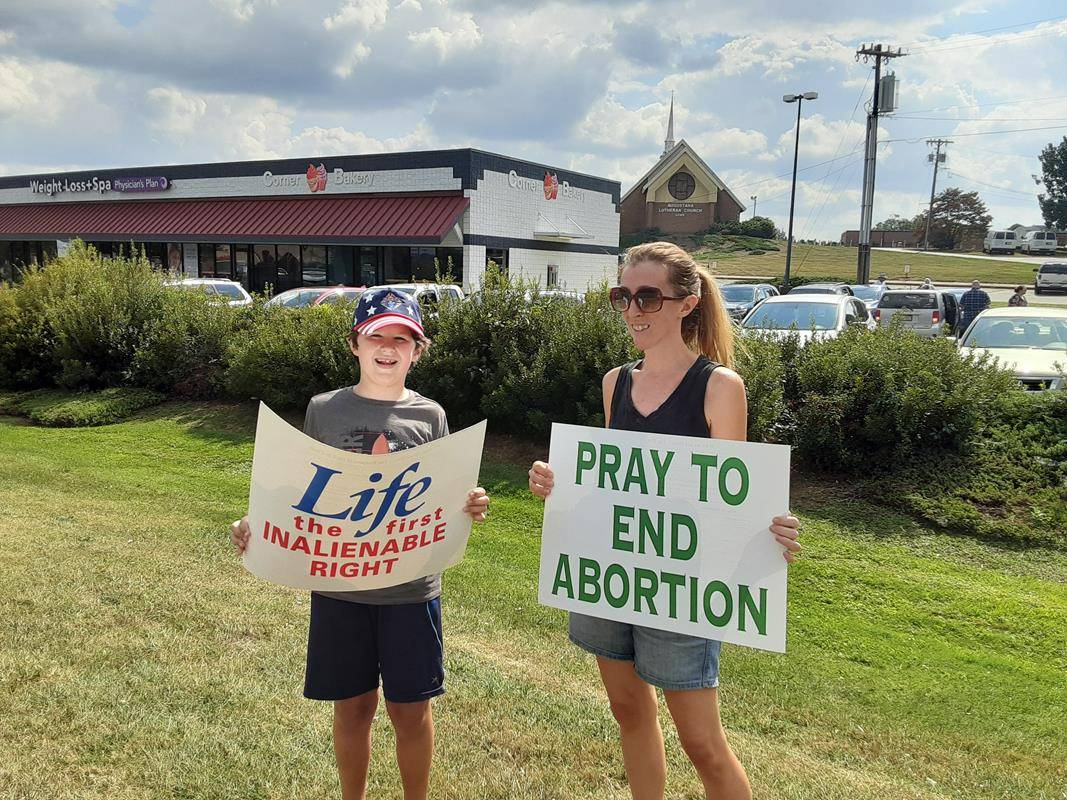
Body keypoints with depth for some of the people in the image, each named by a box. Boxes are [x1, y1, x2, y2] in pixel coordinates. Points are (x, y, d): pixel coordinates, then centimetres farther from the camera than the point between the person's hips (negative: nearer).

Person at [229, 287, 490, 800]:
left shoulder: (429, 416, 1)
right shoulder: (324, 410, 1)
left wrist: (470, 508, -17)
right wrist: (256, 524, -11)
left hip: (411, 586, 0)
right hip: (340, 584, 0)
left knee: (410, 709, 10)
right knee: (352, 706, 13)